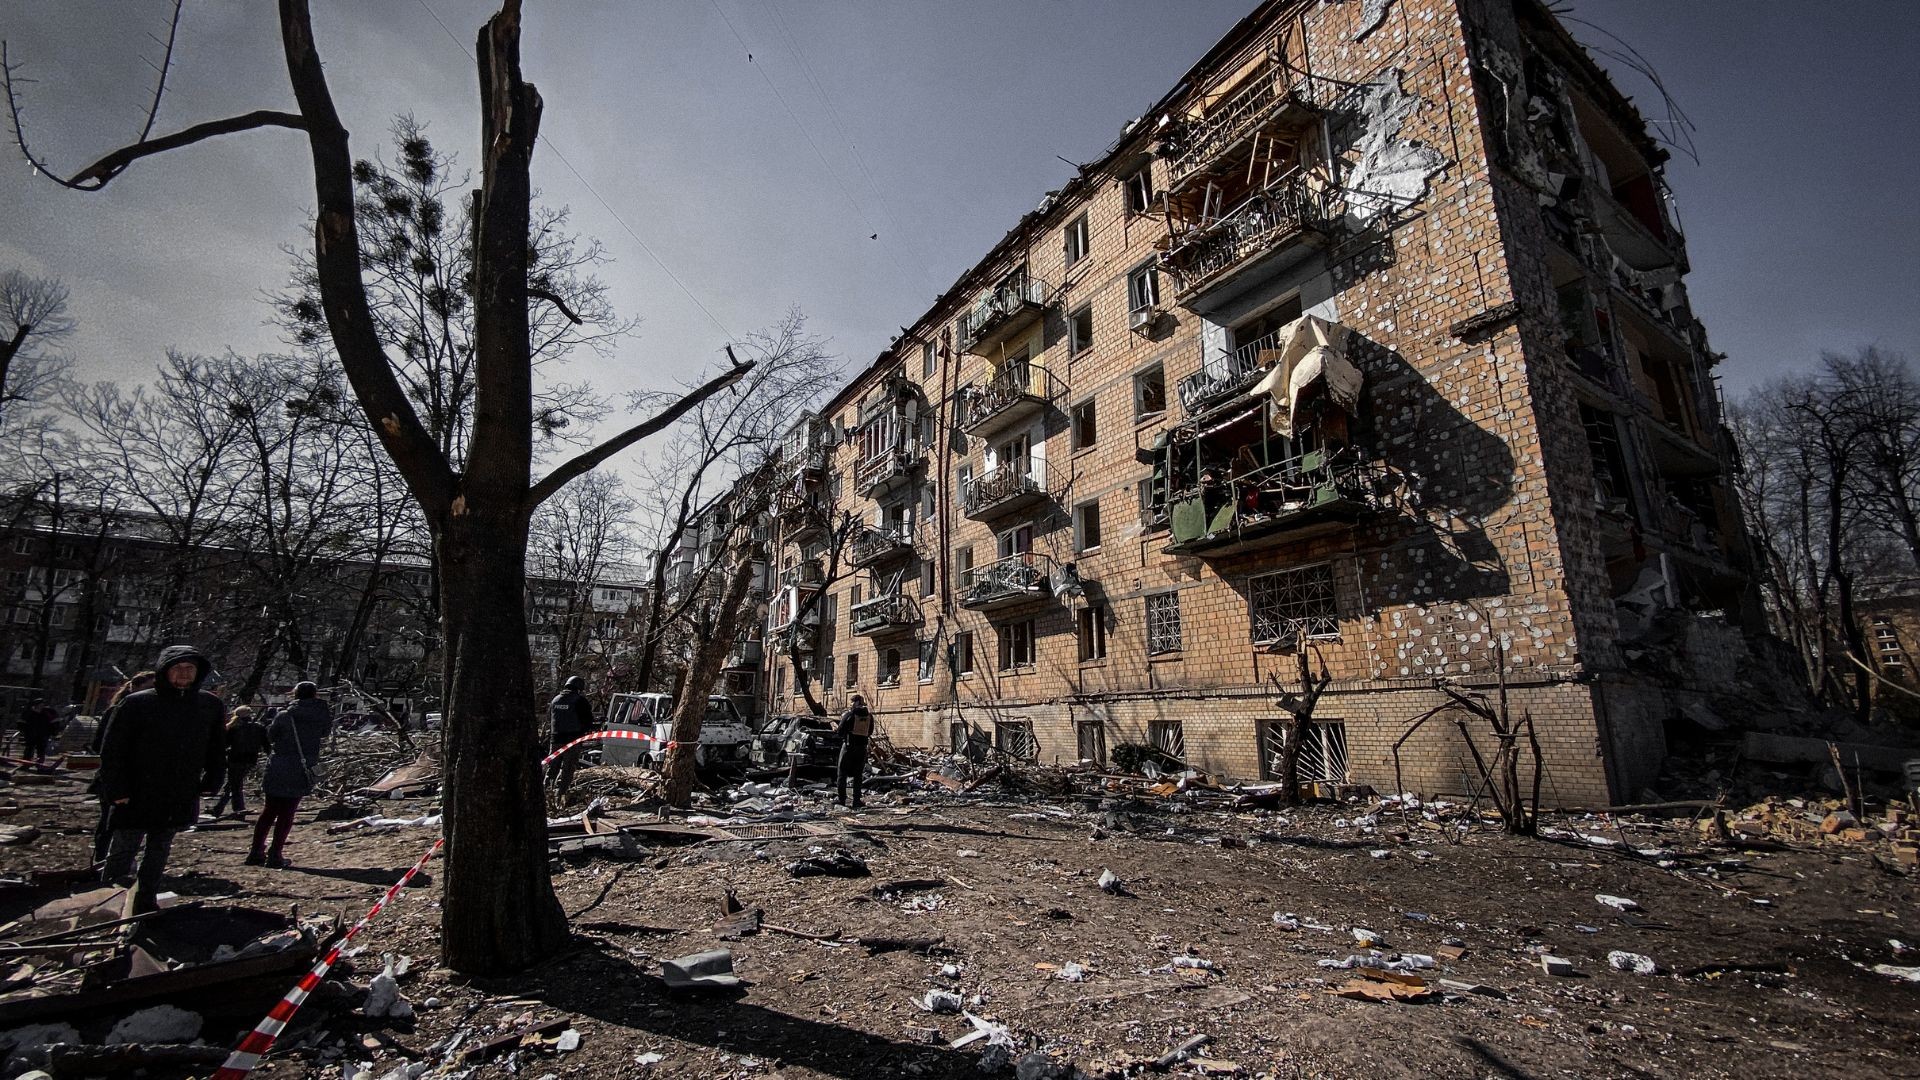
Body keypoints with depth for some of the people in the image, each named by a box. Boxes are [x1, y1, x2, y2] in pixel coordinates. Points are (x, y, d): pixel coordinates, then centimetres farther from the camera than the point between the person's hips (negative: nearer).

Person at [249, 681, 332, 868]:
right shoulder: (322, 717, -5)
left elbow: (270, 736, 10)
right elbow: (326, 733, 12)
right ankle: (275, 855, 5)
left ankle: (256, 852, 20)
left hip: (277, 770, 2)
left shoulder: (284, 716, -3)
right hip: (300, 773, -2)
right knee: (286, 814, 6)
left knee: (269, 811, 16)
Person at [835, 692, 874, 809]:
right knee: (858, 775, 10)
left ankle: (841, 798, 10)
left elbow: (840, 731, -8)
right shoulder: (869, 716, 4)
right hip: (862, 747, 4)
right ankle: (856, 801, 8)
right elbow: (870, 732, 10)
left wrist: (836, 729, 13)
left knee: (842, 773, 9)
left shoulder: (848, 714, -9)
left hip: (849, 746, -4)